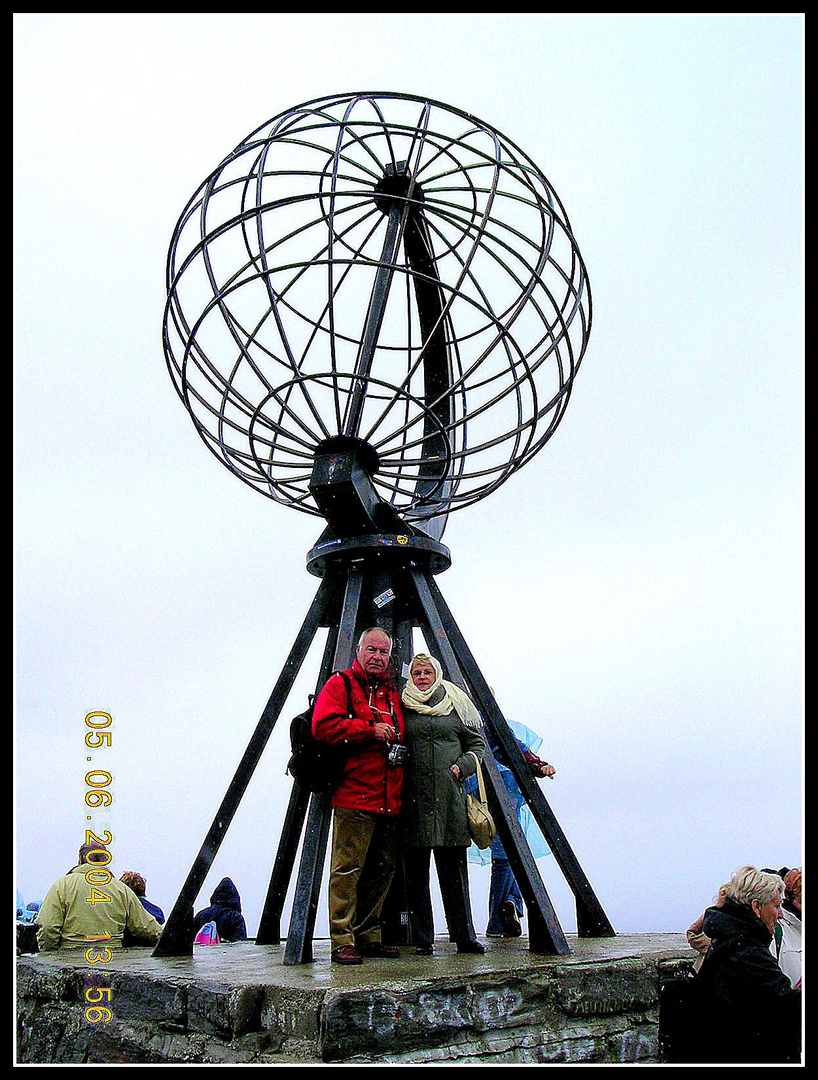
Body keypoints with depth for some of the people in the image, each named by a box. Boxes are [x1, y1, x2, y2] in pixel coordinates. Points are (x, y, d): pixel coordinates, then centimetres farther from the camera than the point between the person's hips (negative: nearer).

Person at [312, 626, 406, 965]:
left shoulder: (392, 693, 23)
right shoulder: (340, 684, 1)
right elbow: (324, 725, -13)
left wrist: (397, 744, 13)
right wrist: (370, 730, -14)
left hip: (388, 800, 7)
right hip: (353, 797, -7)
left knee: (382, 870, 11)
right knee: (348, 869, -8)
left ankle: (368, 937, 21)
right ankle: (342, 942, -1)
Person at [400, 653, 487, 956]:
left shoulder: (455, 703, 12)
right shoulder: (402, 706, 9)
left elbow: (477, 743, 15)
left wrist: (462, 766, -1)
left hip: (449, 797, 1)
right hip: (414, 800, -1)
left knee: (454, 869, 4)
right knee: (416, 871, 3)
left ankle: (464, 936, 11)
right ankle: (422, 939, 10)